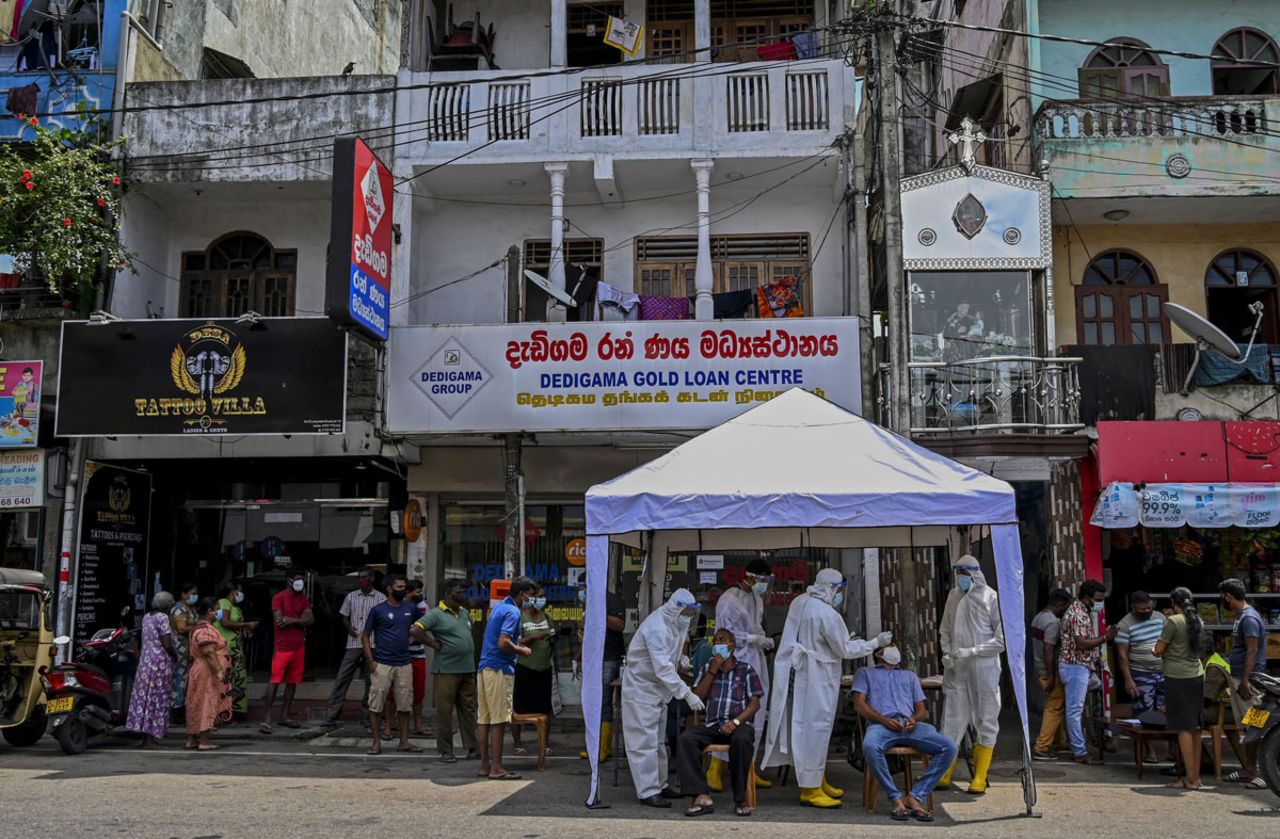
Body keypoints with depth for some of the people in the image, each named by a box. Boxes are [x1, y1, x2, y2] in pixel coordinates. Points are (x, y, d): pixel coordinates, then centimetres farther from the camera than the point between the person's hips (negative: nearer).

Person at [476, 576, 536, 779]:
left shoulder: (498, 608, 18)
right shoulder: (513, 612, -12)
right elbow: (503, 643, -22)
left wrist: (517, 647, 20)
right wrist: (521, 651, -6)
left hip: (485, 667, 10)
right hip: (499, 669, -10)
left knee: (483, 718, 9)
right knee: (499, 720, -6)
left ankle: (485, 764, 15)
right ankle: (496, 768, -4)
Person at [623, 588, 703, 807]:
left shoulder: (676, 624, 3)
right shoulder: (656, 628, -28)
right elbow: (663, 668, -34)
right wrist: (687, 694, -36)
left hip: (658, 689, 10)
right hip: (641, 689, -10)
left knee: (658, 741, 17)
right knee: (645, 742, -7)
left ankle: (659, 785, 26)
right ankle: (648, 792, -3)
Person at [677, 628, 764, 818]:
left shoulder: (746, 669, 8)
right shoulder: (707, 669, 19)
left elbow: (755, 703, 1)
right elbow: (696, 697, 8)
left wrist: (735, 722, -16)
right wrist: (712, 671, 0)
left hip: (739, 724, -3)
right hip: (711, 725, 3)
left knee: (741, 740, -38)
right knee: (685, 739, -25)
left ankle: (740, 799, -25)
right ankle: (702, 797, -31)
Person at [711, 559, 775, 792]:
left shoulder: (757, 599, 11)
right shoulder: (729, 599, -12)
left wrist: (764, 640, 5)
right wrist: (753, 639, -15)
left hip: (756, 663, 8)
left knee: (755, 719, 10)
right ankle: (715, 770, 5)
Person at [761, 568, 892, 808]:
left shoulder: (799, 603, 3)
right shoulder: (828, 615, -22)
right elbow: (845, 650, -12)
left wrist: (843, 639, 19)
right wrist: (875, 642, -1)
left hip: (797, 674, 9)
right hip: (816, 680, -9)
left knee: (806, 727, 17)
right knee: (815, 728, 0)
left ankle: (817, 781, 30)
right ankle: (810, 790, 9)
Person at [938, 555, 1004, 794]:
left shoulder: (991, 598, -7)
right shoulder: (953, 596, 7)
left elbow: (1003, 638, -9)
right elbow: (945, 629, 17)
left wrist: (970, 652, -15)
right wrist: (946, 652, 0)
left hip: (984, 669, -4)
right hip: (956, 670, 4)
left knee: (985, 722, 5)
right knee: (951, 722, 5)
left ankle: (980, 779, 14)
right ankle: (944, 776, 12)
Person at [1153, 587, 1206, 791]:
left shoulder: (1173, 621, -13)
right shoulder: (1198, 621, 8)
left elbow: (1158, 650, -10)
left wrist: (1154, 650, 12)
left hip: (1177, 677, -7)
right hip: (1197, 676, 7)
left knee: (1184, 729, -3)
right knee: (1194, 728, 12)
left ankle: (1190, 779, -1)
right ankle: (1196, 775, 18)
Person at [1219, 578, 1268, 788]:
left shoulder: (1249, 618, -16)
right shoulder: (1241, 616, 14)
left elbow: (1252, 651, -21)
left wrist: (1245, 681, -23)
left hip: (1248, 680, -10)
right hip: (1238, 678, 10)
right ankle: (1248, 769, 19)